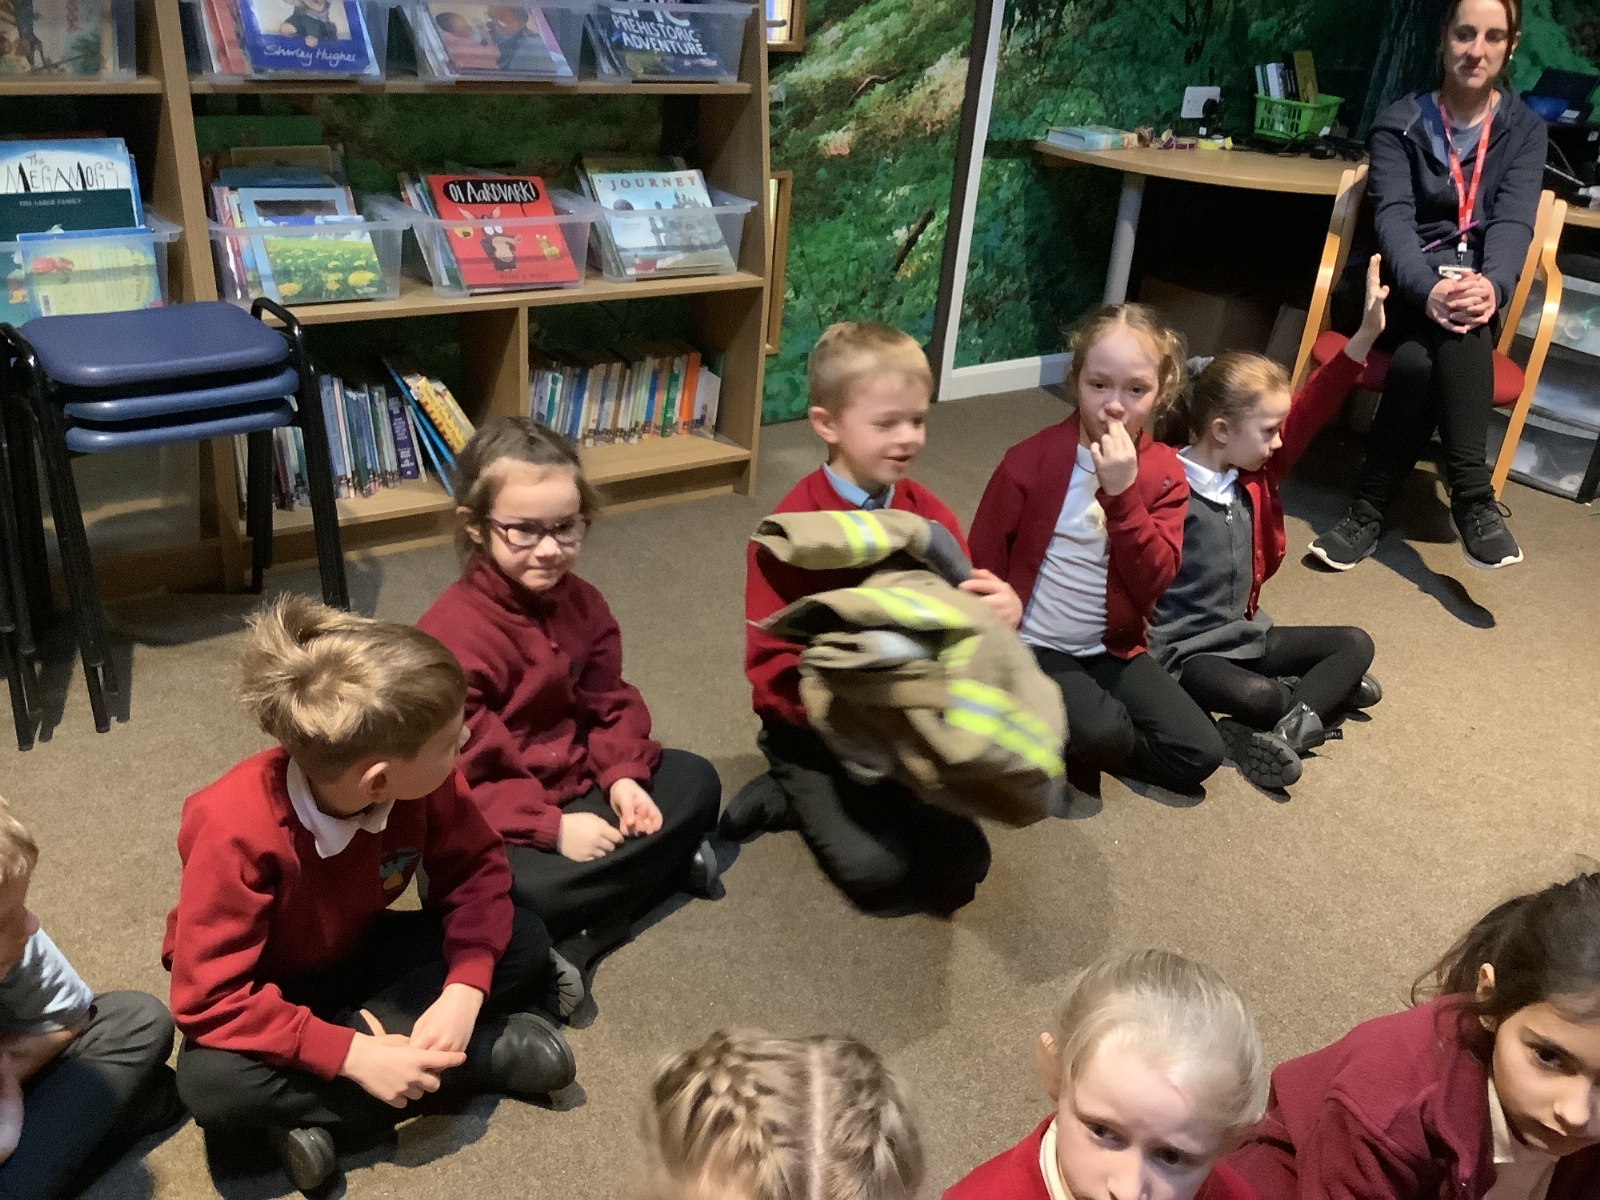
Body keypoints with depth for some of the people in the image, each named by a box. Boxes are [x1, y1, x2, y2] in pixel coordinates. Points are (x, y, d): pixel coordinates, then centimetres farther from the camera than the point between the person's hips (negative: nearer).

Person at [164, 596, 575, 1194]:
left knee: (523, 944, -15)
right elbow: (208, 999, -33)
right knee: (211, 1082, -36)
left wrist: (465, 993, -29)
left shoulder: (423, 781, -24)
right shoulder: (237, 829, -36)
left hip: (354, 955, 4)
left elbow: (476, 869, -12)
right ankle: (478, 1056, -22)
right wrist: (354, 1056, -40)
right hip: (268, 989, -3)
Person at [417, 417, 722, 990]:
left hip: (579, 782, 8)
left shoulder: (582, 603, -1)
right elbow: (453, 779, -24)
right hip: (494, 824, -7)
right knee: (522, 895, -36)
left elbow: (609, 703, 5)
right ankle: (662, 863, -10)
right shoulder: (453, 635, -24)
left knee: (697, 781, 2)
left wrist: (623, 776, -14)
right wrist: (551, 828, -28)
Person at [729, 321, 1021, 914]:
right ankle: (794, 796, 7)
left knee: (963, 862, -4)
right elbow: (772, 669, -18)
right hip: (816, 730, -5)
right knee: (875, 870, -22)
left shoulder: (928, 514, -2)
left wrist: (1003, 609, -26)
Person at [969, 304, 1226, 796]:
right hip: (1032, 644, -4)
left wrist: (1122, 492, -25)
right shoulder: (1031, 459, -13)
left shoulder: (1164, 473, -3)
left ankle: (1073, 744, 13)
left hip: (1113, 647, 5)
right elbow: (983, 563, -5)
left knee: (1200, 754, -4)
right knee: (1102, 734, -30)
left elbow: (1155, 582, -15)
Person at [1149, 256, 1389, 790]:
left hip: (1245, 637, 9)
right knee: (1256, 698, -34)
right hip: (1184, 652, -9)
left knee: (1356, 643, 6)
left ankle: (1289, 729, -13)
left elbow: (1308, 416, -6)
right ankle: (1321, 691, -1)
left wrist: (1365, 335, -13)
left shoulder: (1253, 476, 1)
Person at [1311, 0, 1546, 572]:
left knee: (1421, 361, -35)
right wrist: (1429, 291, -37)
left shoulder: (1524, 130, 6)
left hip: (1475, 288, 1)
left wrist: (1491, 285, -35)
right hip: (1399, 289, -1)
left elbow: (1514, 221, -10)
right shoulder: (1399, 123, 0)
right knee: (1422, 357, -37)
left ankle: (1369, 509, -32)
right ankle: (1472, 496, -32)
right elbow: (1392, 218, -16)